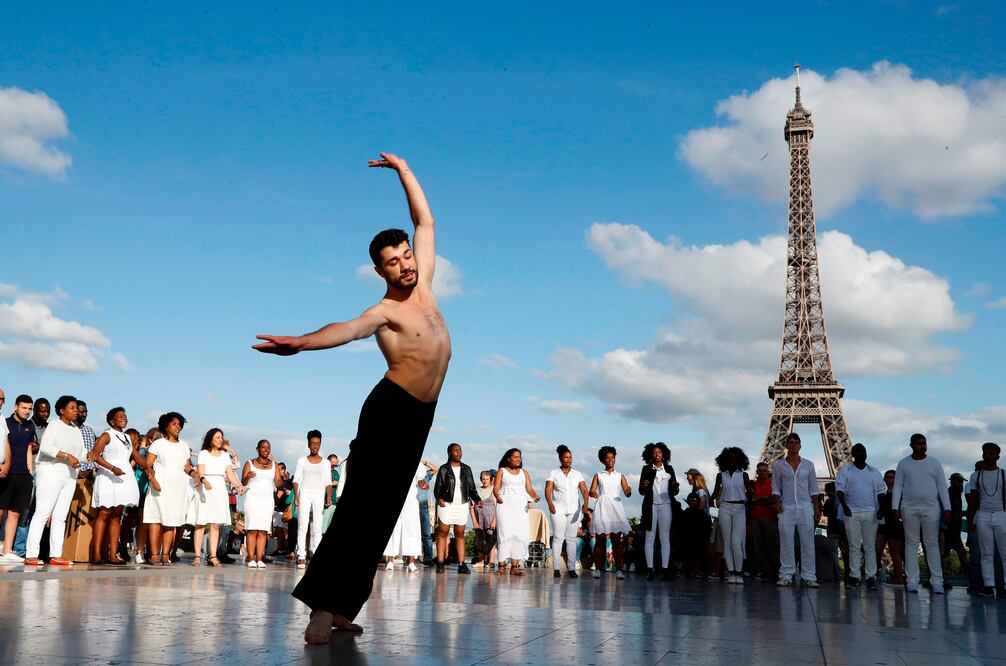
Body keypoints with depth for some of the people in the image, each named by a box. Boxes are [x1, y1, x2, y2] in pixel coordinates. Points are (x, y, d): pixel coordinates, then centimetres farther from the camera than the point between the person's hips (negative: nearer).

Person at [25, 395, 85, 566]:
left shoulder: (76, 430, 18)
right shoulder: (55, 425, -3)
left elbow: (81, 452, 19)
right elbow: (45, 447, -17)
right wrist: (67, 456, -22)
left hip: (69, 476, 7)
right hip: (50, 473, -7)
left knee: (60, 517, 4)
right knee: (42, 513, -10)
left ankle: (56, 555, 4)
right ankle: (31, 555, -11)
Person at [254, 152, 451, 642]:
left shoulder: (422, 283, 10)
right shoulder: (384, 311, -9)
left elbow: (425, 222, 16)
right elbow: (346, 329, -31)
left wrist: (402, 168, 17)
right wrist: (302, 342, -51)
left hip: (420, 416, 7)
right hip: (390, 409, -7)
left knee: (383, 511, 3)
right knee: (361, 506, -15)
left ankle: (341, 609, 5)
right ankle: (323, 609, -18)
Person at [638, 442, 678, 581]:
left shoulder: (669, 469, 10)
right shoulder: (646, 469, 5)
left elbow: (674, 491, 10)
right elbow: (641, 491, 5)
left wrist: (675, 487, -13)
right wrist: (644, 487, -18)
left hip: (665, 505, 1)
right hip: (651, 505, -1)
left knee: (665, 538, 1)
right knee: (650, 538, 0)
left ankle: (665, 569, 0)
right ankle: (650, 569, 1)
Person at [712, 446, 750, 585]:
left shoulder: (743, 475, 5)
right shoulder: (721, 475, 8)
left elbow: (749, 492, 6)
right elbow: (715, 493, 8)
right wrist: (708, 500, -3)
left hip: (740, 509, -2)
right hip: (725, 508, 2)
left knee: (736, 542, -10)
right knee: (727, 542, 2)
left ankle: (738, 572, -1)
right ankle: (730, 572, 8)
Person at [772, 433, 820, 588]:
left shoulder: (808, 465, 8)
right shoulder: (779, 465, 5)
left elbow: (813, 489, 9)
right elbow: (775, 487, 8)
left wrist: (817, 508, 4)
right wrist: (777, 503, -6)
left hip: (805, 507, 1)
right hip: (786, 508, -1)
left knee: (808, 543, -1)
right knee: (786, 543, -1)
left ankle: (809, 576, 3)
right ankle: (786, 576, 5)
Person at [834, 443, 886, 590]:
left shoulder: (874, 472, 14)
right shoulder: (845, 471, 7)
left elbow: (880, 491, 11)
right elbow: (839, 489, 0)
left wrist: (881, 507, -5)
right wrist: (844, 505, -14)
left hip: (870, 513, 2)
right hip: (852, 512, -2)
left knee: (870, 546, 0)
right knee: (854, 546, 0)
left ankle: (871, 577, 2)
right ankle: (855, 577, 2)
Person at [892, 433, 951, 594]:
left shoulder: (934, 463, 7)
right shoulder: (903, 464, 6)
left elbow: (942, 487, 4)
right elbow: (897, 487, 4)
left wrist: (947, 508, -5)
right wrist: (895, 507, -6)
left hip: (931, 508, 0)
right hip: (909, 508, 0)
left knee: (932, 544, 0)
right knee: (911, 543, 1)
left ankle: (936, 581, 1)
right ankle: (912, 581, 3)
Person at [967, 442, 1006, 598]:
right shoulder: (976, 476, 12)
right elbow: (972, 500, 12)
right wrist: (970, 520, 6)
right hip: (983, 516, 2)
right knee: (986, 554, 1)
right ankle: (989, 586, 0)